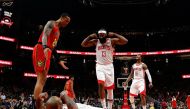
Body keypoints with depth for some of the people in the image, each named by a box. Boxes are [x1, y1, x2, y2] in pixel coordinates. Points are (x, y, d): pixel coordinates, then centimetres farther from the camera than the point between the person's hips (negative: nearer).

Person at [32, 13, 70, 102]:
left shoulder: (58, 31, 26)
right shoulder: (51, 23, -1)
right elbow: (44, 35, -19)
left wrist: (58, 60, 27)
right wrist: (45, 47, -39)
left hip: (47, 53, 10)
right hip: (41, 50, -10)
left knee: (43, 79, 8)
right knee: (41, 78, -15)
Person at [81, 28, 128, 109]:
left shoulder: (112, 41, -4)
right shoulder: (95, 41, 3)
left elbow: (125, 41, -15)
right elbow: (83, 44, 2)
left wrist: (114, 35, -18)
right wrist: (90, 36, -6)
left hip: (109, 66, 0)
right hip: (99, 66, 0)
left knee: (110, 88, 6)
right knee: (101, 84, -20)